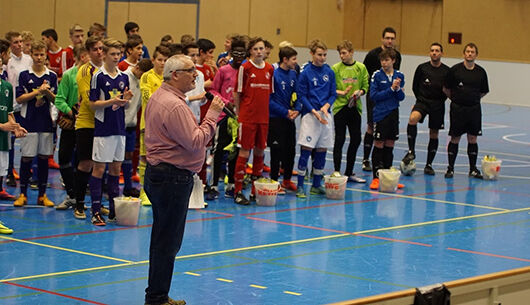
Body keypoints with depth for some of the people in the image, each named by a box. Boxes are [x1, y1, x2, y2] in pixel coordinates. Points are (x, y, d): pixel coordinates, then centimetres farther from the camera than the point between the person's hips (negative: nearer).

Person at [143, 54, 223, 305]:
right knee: (168, 242, -4)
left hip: (159, 173, 11)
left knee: (163, 238, 17)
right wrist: (212, 115, -17)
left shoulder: (159, 97, 13)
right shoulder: (174, 106, -21)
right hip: (173, 178, -11)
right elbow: (196, 142, -24)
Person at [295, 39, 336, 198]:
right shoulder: (306, 72, -4)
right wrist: (314, 112, -15)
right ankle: (300, 186, -2)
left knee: (322, 151, 7)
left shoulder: (329, 72, 8)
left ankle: (317, 185, 17)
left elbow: (333, 94, 11)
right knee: (306, 150, -6)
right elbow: (301, 95, -6)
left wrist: (326, 107, -8)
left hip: (325, 115, 5)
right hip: (310, 115, -5)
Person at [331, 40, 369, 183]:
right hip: (340, 107, -3)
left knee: (356, 139, 7)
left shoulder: (361, 68, 4)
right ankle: (337, 172, 5)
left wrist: (359, 92, -13)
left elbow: (365, 86, 7)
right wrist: (342, 93, -17)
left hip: (355, 108, 3)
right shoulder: (335, 68, -2)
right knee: (339, 140, -1)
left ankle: (349, 173, 19)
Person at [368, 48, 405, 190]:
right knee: (379, 145, -2)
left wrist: (398, 89, -13)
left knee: (390, 146, 9)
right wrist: (391, 89, -15)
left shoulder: (399, 76, 6)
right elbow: (373, 96, -11)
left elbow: (401, 97, 7)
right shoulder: (377, 75, -5)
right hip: (380, 115, -4)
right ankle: (376, 178, 2)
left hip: (394, 114, 4)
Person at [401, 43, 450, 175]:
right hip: (422, 101, -1)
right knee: (413, 118, -31)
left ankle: (429, 165, 17)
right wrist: (421, 98, 9)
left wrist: (440, 100, 3)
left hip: (438, 105, 1)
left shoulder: (447, 71, 1)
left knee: (434, 135, 6)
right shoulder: (422, 68, 0)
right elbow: (415, 86, 10)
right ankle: (411, 151, -23)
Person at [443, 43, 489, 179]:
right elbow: (446, 89, 4)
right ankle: (450, 168, 10)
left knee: (473, 139, 4)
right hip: (457, 109, -2)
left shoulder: (481, 72, 3)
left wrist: (473, 99, 11)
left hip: (474, 109, 2)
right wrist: (455, 99, 9)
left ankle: (473, 169, 13)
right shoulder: (455, 69, -5)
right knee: (455, 139, 1)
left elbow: (484, 91, 15)